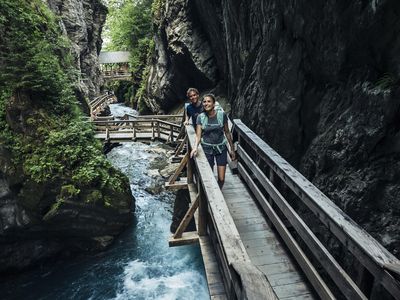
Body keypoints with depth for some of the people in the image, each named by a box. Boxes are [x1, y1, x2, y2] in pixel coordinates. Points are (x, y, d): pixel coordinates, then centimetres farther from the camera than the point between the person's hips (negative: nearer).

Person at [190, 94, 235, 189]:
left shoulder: (222, 114, -9)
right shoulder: (200, 117, -7)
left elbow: (227, 132, 0)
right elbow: (198, 135, -11)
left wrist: (232, 149, 5)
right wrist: (195, 147, -31)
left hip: (221, 148, 0)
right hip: (207, 149, 0)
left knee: (221, 179, -1)